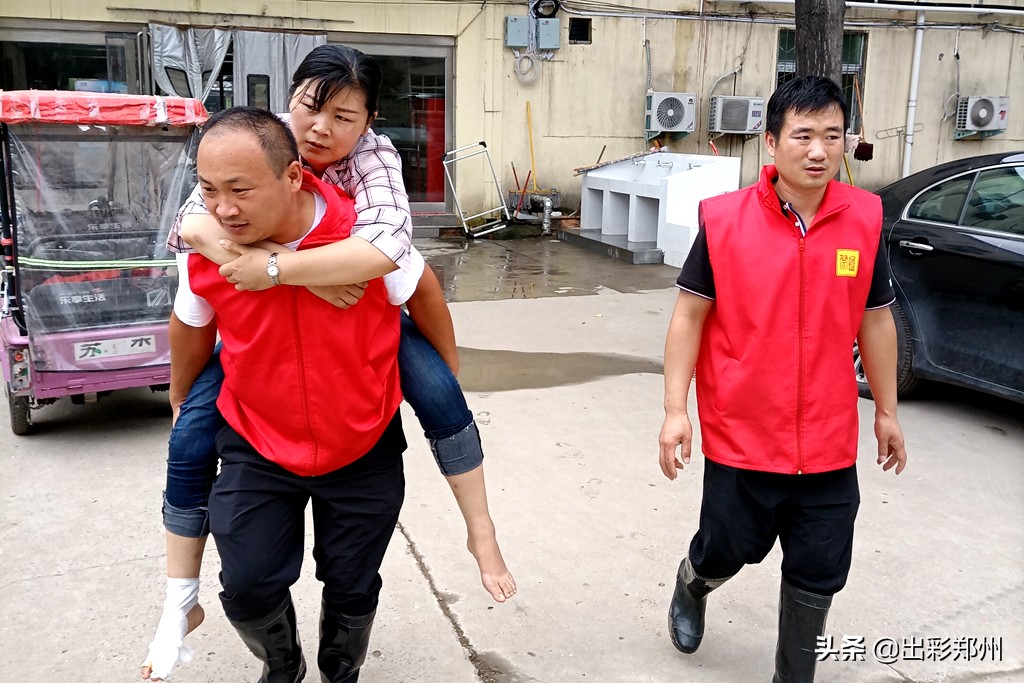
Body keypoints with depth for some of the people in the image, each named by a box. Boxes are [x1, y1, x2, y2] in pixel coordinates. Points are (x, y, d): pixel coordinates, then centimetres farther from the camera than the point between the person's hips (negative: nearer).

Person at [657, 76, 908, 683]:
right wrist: (675, 410, -9)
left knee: (817, 576, 12)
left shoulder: (866, 220, -3)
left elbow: (875, 320, 8)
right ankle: (692, 585, 52)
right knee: (728, 549, 16)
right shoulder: (724, 219, -11)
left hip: (830, 442, 2)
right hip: (741, 434, -2)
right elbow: (690, 315, -5)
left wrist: (887, 412, 13)